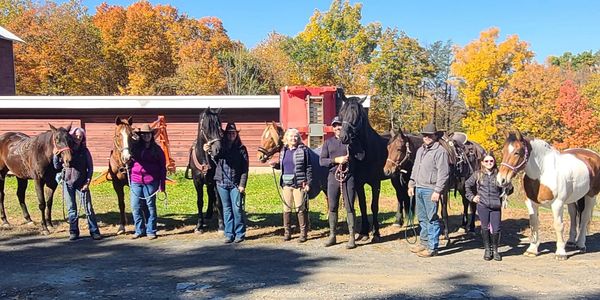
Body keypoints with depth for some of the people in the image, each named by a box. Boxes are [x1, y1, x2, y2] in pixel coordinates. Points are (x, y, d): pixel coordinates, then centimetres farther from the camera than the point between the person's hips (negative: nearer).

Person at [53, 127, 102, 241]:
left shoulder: (84, 151, 1)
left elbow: (90, 167, 1)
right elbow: (57, 166, 2)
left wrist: (87, 182, -8)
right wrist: (56, 154, -11)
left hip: (82, 183, -1)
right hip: (68, 183, 1)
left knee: (88, 208, -1)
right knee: (71, 209, 8)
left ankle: (94, 231, 5)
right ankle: (73, 232, 18)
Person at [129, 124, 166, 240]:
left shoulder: (157, 149, 1)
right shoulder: (135, 148, 8)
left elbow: (162, 168, 0)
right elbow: (130, 165, 10)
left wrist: (162, 185, -4)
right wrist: (129, 182, 1)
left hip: (151, 182, -3)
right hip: (136, 182, 3)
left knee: (150, 206, 5)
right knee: (135, 207, 5)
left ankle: (151, 231, 14)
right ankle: (139, 230, 19)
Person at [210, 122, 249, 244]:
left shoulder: (241, 149, 1)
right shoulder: (220, 147, 7)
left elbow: (245, 169, -3)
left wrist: (242, 184, -11)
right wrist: (207, 152, -10)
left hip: (236, 184, -3)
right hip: (222, 183, 3)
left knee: (237, 209, -1)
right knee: (227, 209, 10)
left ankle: (240, 234, 11)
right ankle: (229, 234, 18)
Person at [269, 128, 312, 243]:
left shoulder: (303, 150, -4)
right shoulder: (283, 150, 11)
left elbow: (308, 168, -5)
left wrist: (308, 182, -11)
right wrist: (275, 165, -1)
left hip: (299, 184, -5)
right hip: (286, 183, 5)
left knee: (301, 209, 0)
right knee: (286, 209, 10)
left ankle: (303, 233, 10)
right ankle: (287, 232, 21)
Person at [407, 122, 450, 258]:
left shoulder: (440, 151, -11)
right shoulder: (420, 150, 15)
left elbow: (443, 173, -16)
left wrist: (437, 191, -20)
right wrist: (411, 185, 16)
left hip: (430, 190, -8)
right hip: (418, 188, 8)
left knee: (432, 218, -3)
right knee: (422, 217, 16)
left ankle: (432, 247, 3)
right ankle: (424, 243, 27)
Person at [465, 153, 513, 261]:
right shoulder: (477, 174, 3)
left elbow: (509, 188, 12)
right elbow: (467, 185, 15)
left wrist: (504, 195, -2)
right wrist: (471, 197, 9)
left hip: (496, 206, 0)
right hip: (482, 206, 0)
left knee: (496, 229, 0)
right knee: (485, 228, 7)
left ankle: (495, 250, 21)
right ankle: (487, 249, 21)